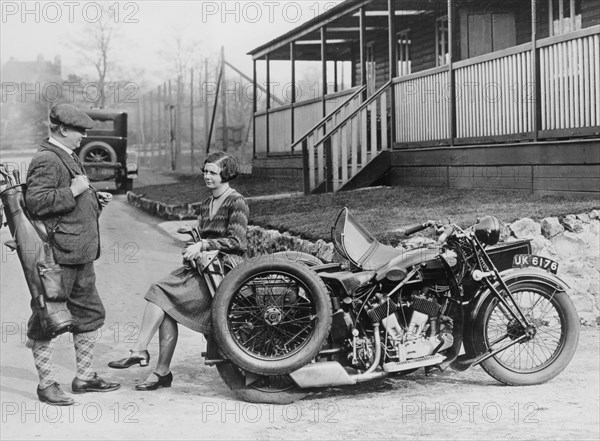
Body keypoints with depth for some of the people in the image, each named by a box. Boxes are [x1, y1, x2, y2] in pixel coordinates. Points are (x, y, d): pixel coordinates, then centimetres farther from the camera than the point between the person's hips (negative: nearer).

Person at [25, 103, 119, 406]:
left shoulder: (68, 157, 19)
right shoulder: (46, 160, -14)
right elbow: (35, 202, -25)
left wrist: (95, 200, 13)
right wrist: (73, 191, -23)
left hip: (80, 254, 11)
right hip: (57, 255, -11)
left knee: (90, 313, 16)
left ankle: (84, 378, 27)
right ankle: (46, 384, 8)